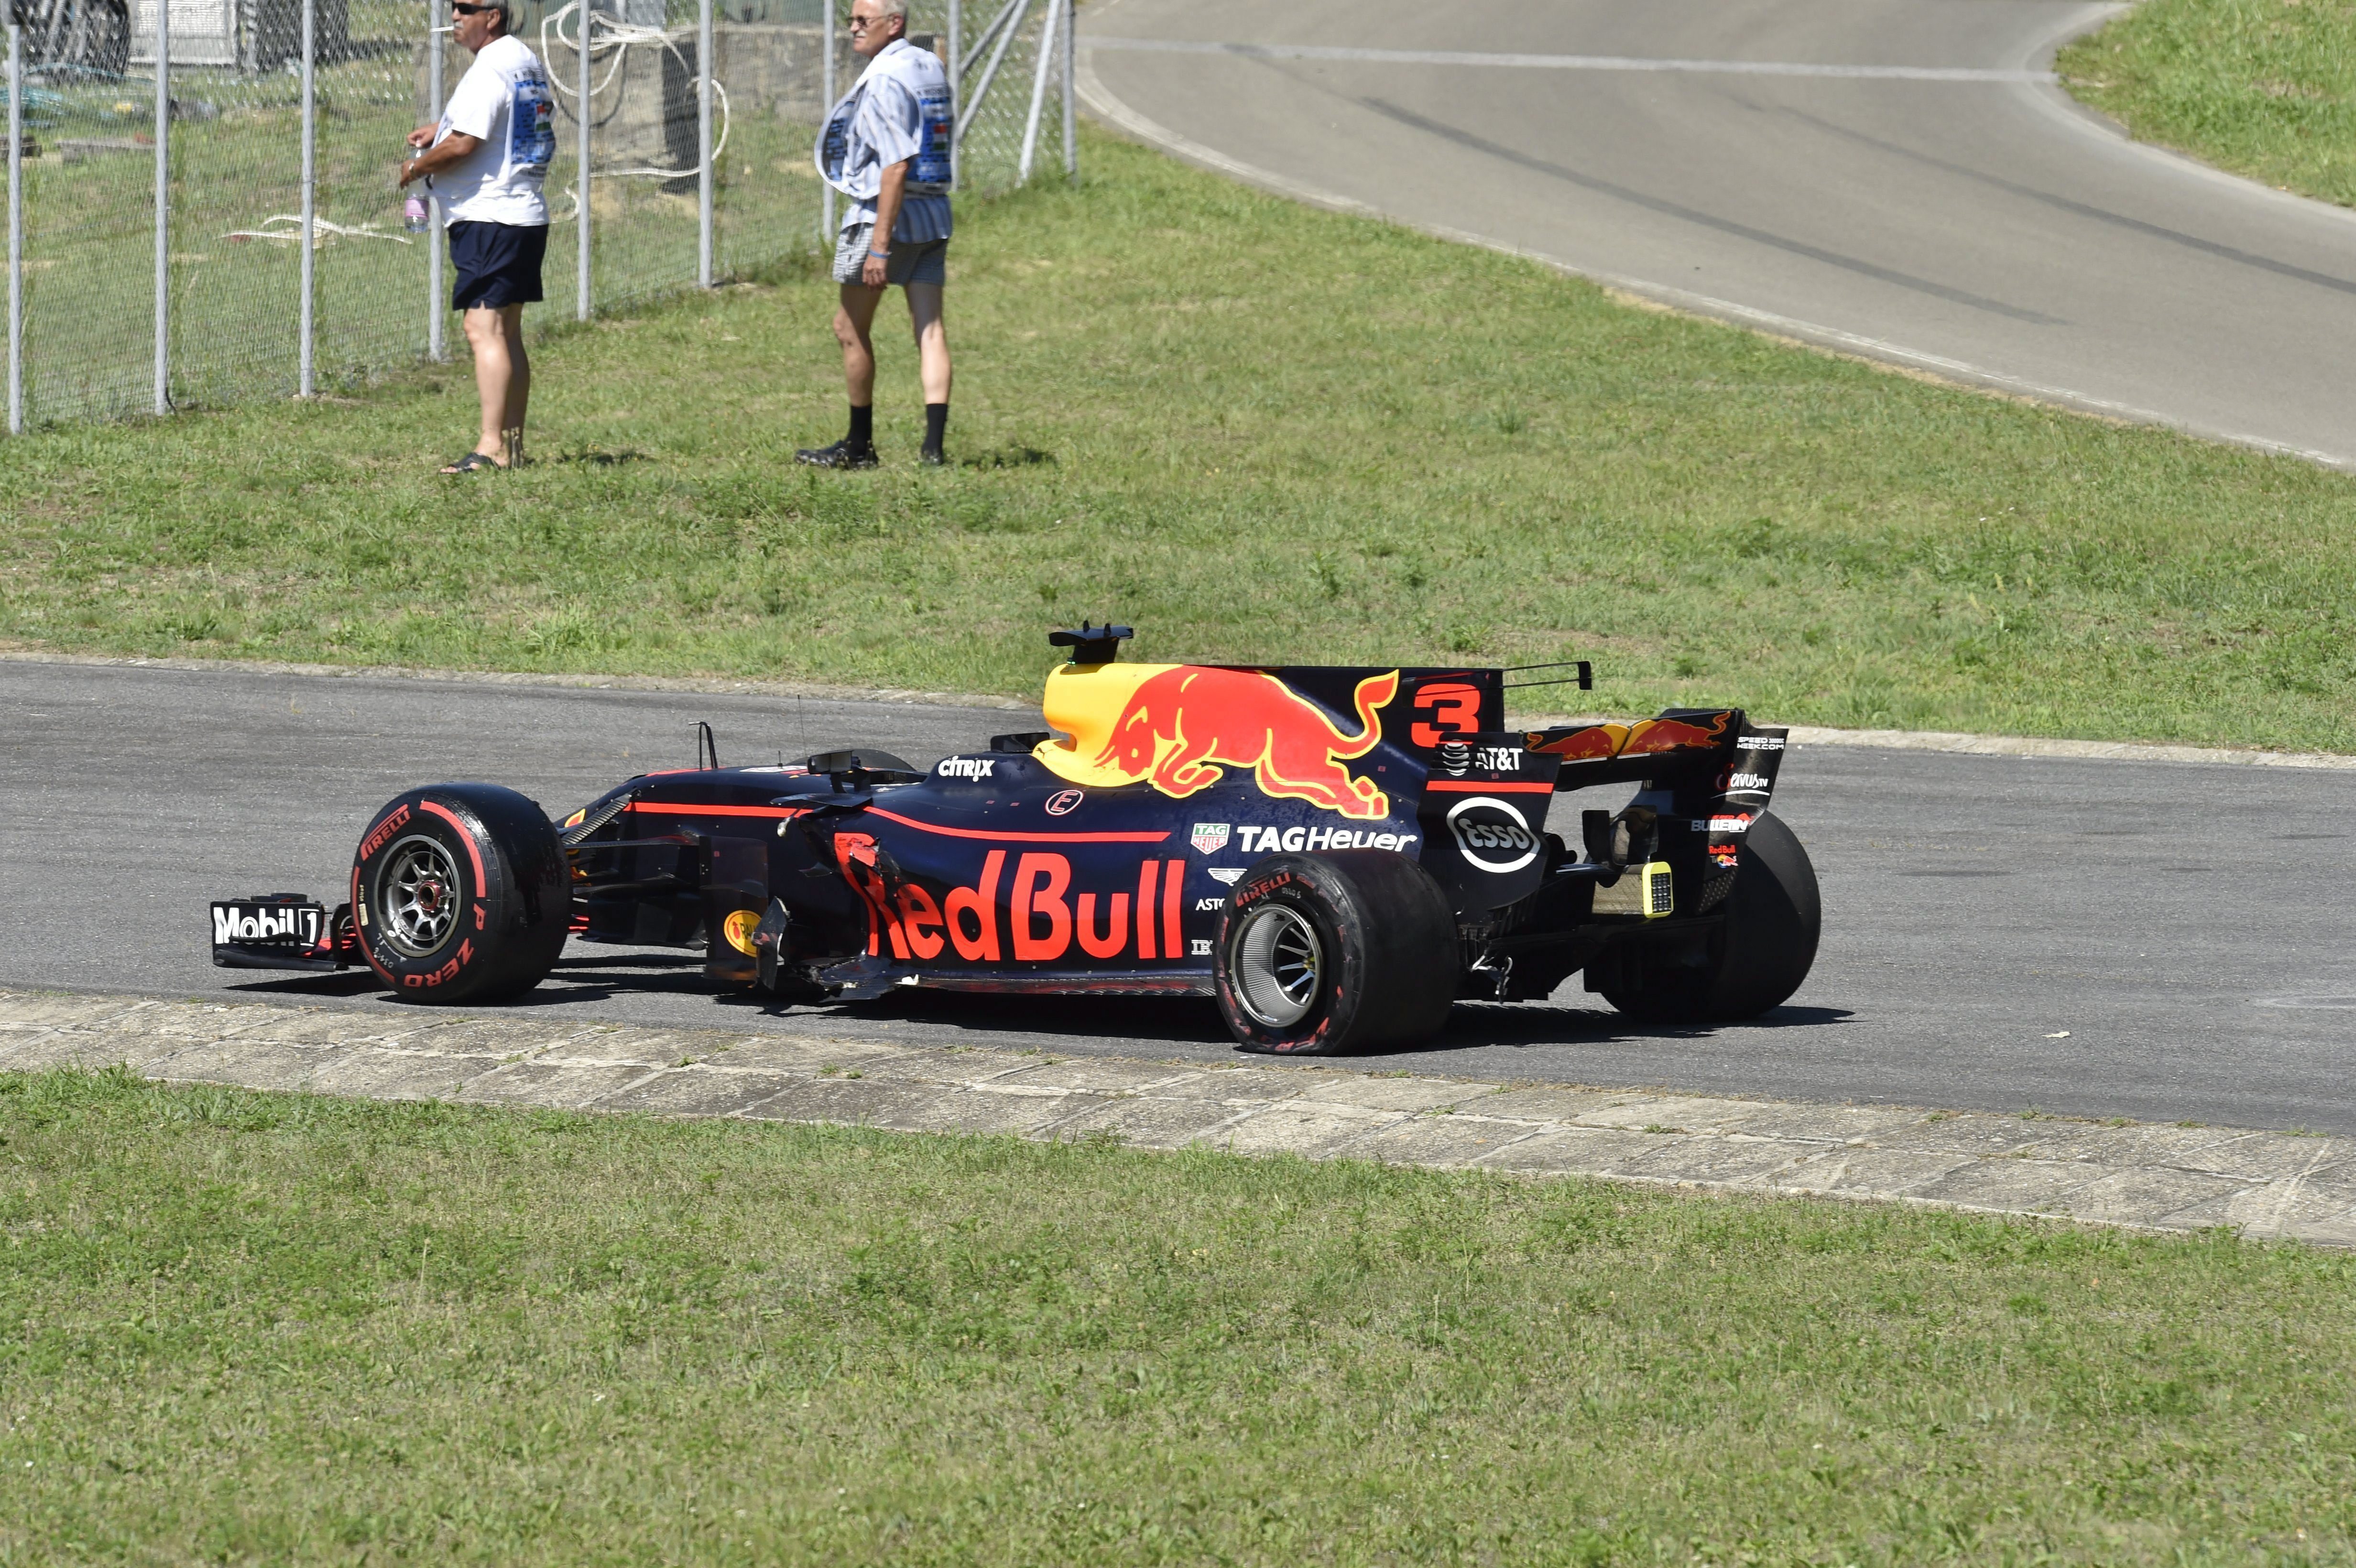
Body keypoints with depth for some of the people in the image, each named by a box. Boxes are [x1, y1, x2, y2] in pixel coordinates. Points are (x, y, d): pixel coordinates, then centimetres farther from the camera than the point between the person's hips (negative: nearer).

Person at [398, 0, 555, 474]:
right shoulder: (527, 63, 14)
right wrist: (443, 127, 25)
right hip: (526, 216, 10)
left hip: (488, 218, -10)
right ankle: (514, 443, 18)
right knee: (507, 333, 15)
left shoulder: (488, 72, -16)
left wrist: (416, 167, -6)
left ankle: (492, 447, -20)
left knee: (484, 329, -14)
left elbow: (462, 146, -23)